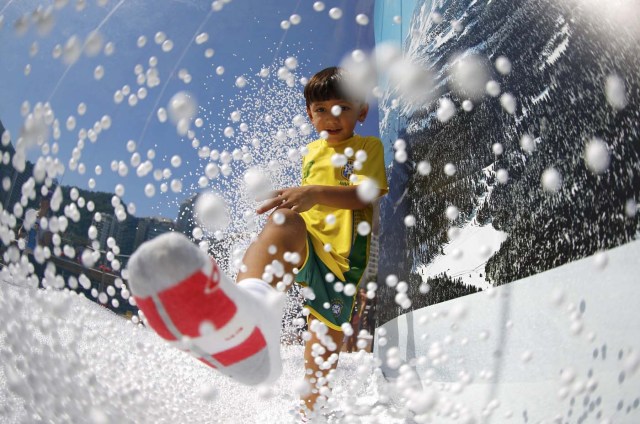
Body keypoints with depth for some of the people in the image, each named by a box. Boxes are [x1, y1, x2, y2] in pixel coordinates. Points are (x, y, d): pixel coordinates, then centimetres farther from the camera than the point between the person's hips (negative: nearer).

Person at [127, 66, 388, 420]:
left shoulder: (369, 147, 9)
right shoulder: (312, 152, 25)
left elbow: (367, 195, -13)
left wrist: (316, 194, -29)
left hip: (340, 264, -1)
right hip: (302, 252, 1)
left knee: (318, 376, 4)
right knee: (284, 217, -36)